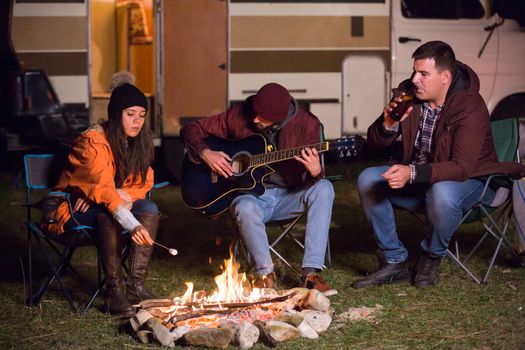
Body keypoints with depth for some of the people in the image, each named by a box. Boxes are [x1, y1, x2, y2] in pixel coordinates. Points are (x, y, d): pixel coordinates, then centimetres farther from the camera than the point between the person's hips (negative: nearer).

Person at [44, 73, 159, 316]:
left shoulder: (140, 141, 0)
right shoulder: (94, 142, -23)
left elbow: (143, 183, 4)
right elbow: (105, 189, -36)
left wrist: (119, 195, -18)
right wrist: (133, 226, -49)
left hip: (107, 204, 7)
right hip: (74, 208, -6)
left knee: (149, 209, -21)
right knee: (108, 215, -37)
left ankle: (136, 286, -25)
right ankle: (114, 291, -33)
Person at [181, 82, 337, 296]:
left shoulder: (306, 124, -8)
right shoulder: (239, 115, -7)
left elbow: (312, 178, -10)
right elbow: (191, 130, 2)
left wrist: (315, 171, -35)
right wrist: (205, 154, -17)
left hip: (288, 196, 1)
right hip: (250, 192, -1)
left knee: (324, 188, -28)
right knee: (246, 208, -38)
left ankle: (310, 273, -29)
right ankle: (265, 273, -13)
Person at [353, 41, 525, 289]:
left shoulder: (470, 107, -24)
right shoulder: (407, 93, -6)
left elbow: (462, 167, -33)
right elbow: (375, 145, -1)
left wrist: (413, 173, -45)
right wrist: (388, 124, -25)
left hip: (469, 180, -6)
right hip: (418, 178, 6)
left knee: (442, 193, -39)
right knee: (368, 180, -13)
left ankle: (431, 258, -9)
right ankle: (394, 263, -8)